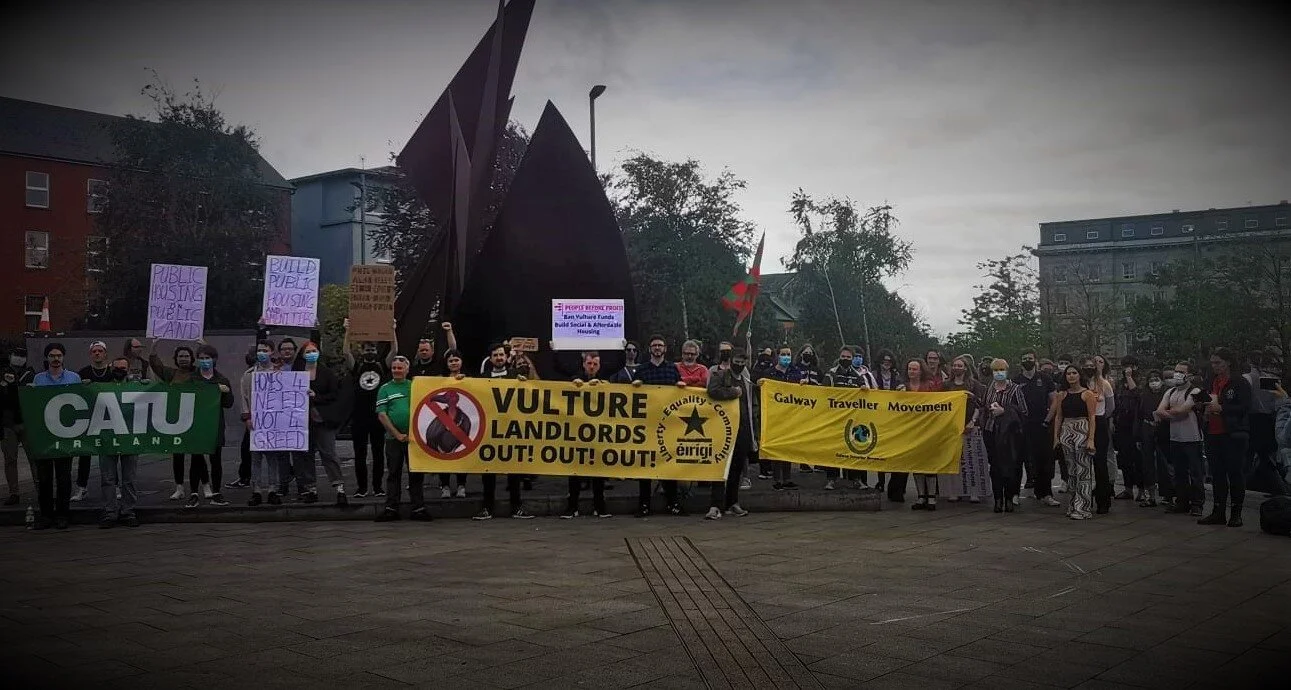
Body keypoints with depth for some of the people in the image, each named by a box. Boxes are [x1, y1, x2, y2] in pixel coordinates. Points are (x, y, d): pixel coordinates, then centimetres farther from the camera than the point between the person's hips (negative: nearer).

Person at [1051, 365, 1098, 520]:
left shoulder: (1087, 394, -2)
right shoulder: (1062, 395, 12)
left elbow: (1092, 417, -7)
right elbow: (1058, 417, 14)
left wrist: (1091, 439, -14)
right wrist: (1056, 436, 7)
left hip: (1082, 432, -5)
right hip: (1066, 432, 5)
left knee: (1083, 470, -5)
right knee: (1071, 470, 9)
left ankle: (1082, 508, -3)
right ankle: (1073, 505, 16)